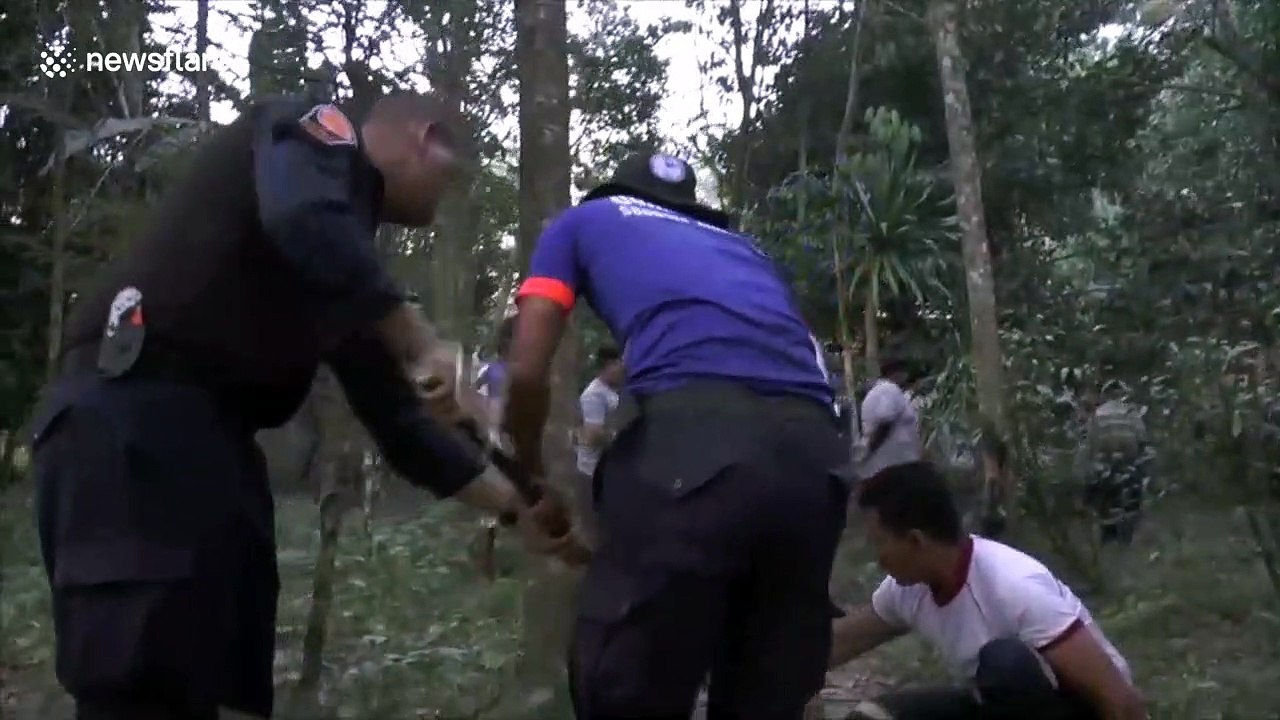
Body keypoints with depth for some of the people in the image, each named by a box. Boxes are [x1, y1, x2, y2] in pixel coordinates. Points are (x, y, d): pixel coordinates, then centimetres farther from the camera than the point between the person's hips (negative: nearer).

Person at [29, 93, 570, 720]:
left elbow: (396, 416, 26)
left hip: (207, 428, 9)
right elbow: (303, 223, -21)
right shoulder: (317, 130, 4)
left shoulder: (346, 267, 25)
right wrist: (420, 343, -12)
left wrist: (512, 504, 26)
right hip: (130, 408, -9)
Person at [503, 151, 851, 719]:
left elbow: (527, 373, 17)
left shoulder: (585, 220, 28)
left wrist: (529, 476, 35)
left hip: (697, 437, -5)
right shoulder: (739, 244, 39)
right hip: (815, 453, 6)